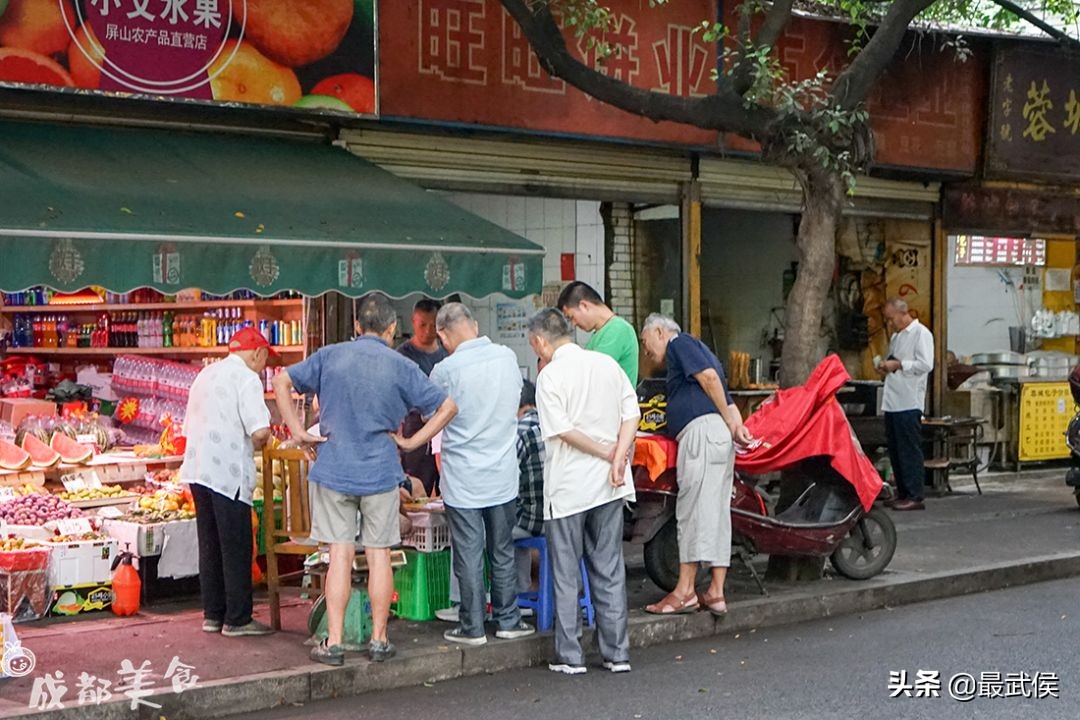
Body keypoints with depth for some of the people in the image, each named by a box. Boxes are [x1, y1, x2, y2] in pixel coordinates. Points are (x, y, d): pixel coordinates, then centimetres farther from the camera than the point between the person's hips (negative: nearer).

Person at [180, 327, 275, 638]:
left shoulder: (206, 375, 18)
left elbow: (188, 427, 23)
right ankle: (237, 619, 4)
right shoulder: (246, 378, -9)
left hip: (197, 469, 8)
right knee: (236, 548, 0)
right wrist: (258, 443, 1)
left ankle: (213, 615, 20)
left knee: (210, 546, 14)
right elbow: (260, 430, -22)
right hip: (228, 472, -8)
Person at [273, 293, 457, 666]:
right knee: (379, 556, 7)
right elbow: (447, 406, -2)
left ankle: (333, 642, 5)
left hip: (333, 470, 1)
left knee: (340, 555, 4)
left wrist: (297, 431, 1)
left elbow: (282, 381, 2)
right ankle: (379, 641, 13)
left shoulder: (330, 356, 1)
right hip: (381, 473, -1)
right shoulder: (401, 367, -2)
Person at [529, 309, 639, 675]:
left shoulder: (550, 376, -12)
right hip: (608, 485, 5)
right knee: (609, 569, 11)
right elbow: (632, 413, 2)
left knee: (566, 574, 5)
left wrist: (608, 453, -9)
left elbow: (562, 431, -18)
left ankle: (570, 656, 8)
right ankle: (617, 653, 13)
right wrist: (618, 459, -7)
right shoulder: (607, 363, 6)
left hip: (568, 487, -5)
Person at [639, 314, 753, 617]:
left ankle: (685, 591, -11)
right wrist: (737, 425, 7)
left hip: (702, 430, -10)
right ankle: (716, 592, 7)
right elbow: (727, 400, 24)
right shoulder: (697, 349, 33)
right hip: (721, 436, 10)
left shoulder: (680, 343, 5)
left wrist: (729, 422, -5)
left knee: (692, 510, -10)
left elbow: (709, 376, -11)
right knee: (717, 514, 6)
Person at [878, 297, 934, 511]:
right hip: (892, 403, 9)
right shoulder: (896, 336, 21)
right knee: (895, 451, 10)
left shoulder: (921, 333, -6)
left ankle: (915, 496, -6)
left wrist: (898, 364, -13)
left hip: (909, 403, -9)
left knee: (910, 451, -8)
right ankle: (903, 494, 16)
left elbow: (926, 364, -15)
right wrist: (886, 369, 10)